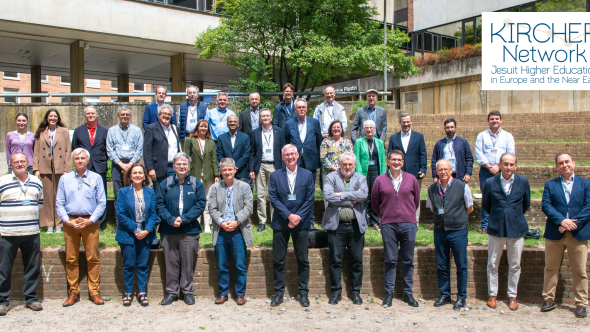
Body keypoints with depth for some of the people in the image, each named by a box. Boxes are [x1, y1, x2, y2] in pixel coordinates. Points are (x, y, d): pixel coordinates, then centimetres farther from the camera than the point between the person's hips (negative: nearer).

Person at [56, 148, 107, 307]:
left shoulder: (96, 178, 6)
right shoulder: (65, 179, 11)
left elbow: (102, 202, 2)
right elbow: (59, 203, 8)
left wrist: (90, 220, -8)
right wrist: (67, 221, -5)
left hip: (90, 222, -1)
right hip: (70, 223, 2)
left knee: (93, 258, -2)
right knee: (71, 259, 3)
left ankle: (94, 292, 5)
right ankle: (73, 292, 12)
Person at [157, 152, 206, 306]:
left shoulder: (196, 184, 3)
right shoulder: (165, 184, 4)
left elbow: (201, 204, -3)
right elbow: (159, 204, 1)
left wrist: (184, 218, -12)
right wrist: (171, 219, -14)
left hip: (190, 231, -1)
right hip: (169, 230, 1)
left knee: (188, 263, 5)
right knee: (171, 262, 7)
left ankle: (187, 291, 18)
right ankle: (171, 292, 19)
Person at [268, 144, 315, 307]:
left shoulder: (307, 175, 4)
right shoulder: (275, 175, 3)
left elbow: (310, 199, 1)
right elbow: (274, 199, -3)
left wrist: (298, 216, -11)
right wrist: (289, 215, -13)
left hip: (301, 223, 0)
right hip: (280, 223, 0)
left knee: (303, 260, 5)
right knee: (278, 260, 4)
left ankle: (303, 292, 16)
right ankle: (279, 293, 15)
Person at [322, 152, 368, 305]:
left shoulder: (360, 178, 10)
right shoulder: (331, 177, 4)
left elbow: (363, 194, -11)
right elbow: (328, 196, -14)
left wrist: (342, 194, -12)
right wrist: (352, 199, -11)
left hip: (356, 225, 2)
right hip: (336, 225, -1)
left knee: (357, 261, 6)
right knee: (336, 260, 3)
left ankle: (356, 291, 20)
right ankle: (336, 291, 16)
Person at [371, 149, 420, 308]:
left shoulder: (411, 179, 6)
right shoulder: (380, 180, 3)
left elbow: (416, 200, 17)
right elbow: (375, 202, 12)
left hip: (408, 224, 1)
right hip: (388, 225, -1)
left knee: (408, 261, 7)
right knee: (390, 260, 3)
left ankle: (408, 293, 16)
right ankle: (389, 293, 12)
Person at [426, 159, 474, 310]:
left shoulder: (462, 187, -4)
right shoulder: (432, 189, 4)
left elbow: (469, 209, 6)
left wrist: (455, 217, 2)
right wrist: (442, 217, 8)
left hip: (458, 231, -3)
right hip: (439, 231, 3)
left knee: (461, 265, 3)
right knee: (441, 265, 9)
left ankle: (462, 297, 16)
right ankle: (444, 295, 23)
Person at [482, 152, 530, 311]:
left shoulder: (523, 182, -1)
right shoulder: (490, 183, -4)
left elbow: (526, 204, 13)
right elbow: (485, 205, 10)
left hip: (516, 228, 0)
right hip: (496, 228, 0)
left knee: (515, 266, 8)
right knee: (492, 264, 7)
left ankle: (512, 296, 21)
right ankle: (492, 295, 20)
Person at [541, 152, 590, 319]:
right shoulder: (550, 185, 9)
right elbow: (546, 205, -3)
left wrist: (574, 223, -15)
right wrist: (562, 221, -17)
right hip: (555, 234, 1)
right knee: (551, 269, 7)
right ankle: (549, 299, 19)